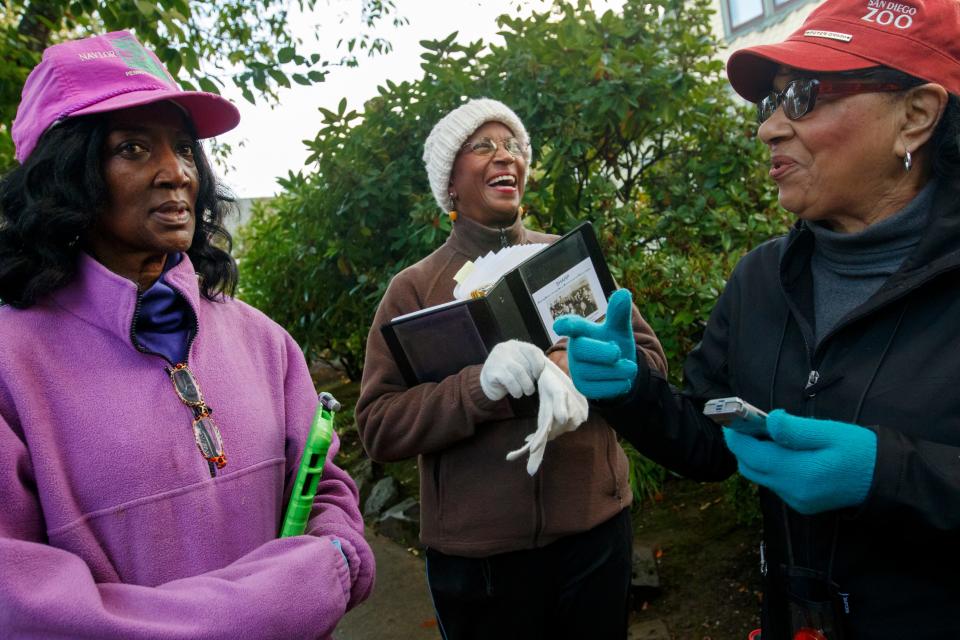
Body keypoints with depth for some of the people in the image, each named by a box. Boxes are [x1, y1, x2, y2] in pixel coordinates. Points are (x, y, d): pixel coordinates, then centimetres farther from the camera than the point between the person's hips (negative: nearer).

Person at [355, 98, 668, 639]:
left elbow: (650, 359, 3)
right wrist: (479, 387, -25)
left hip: (596, 527, 3)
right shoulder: (415, 288, -3)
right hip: (478, 549, -2)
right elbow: (379, 427, -10)